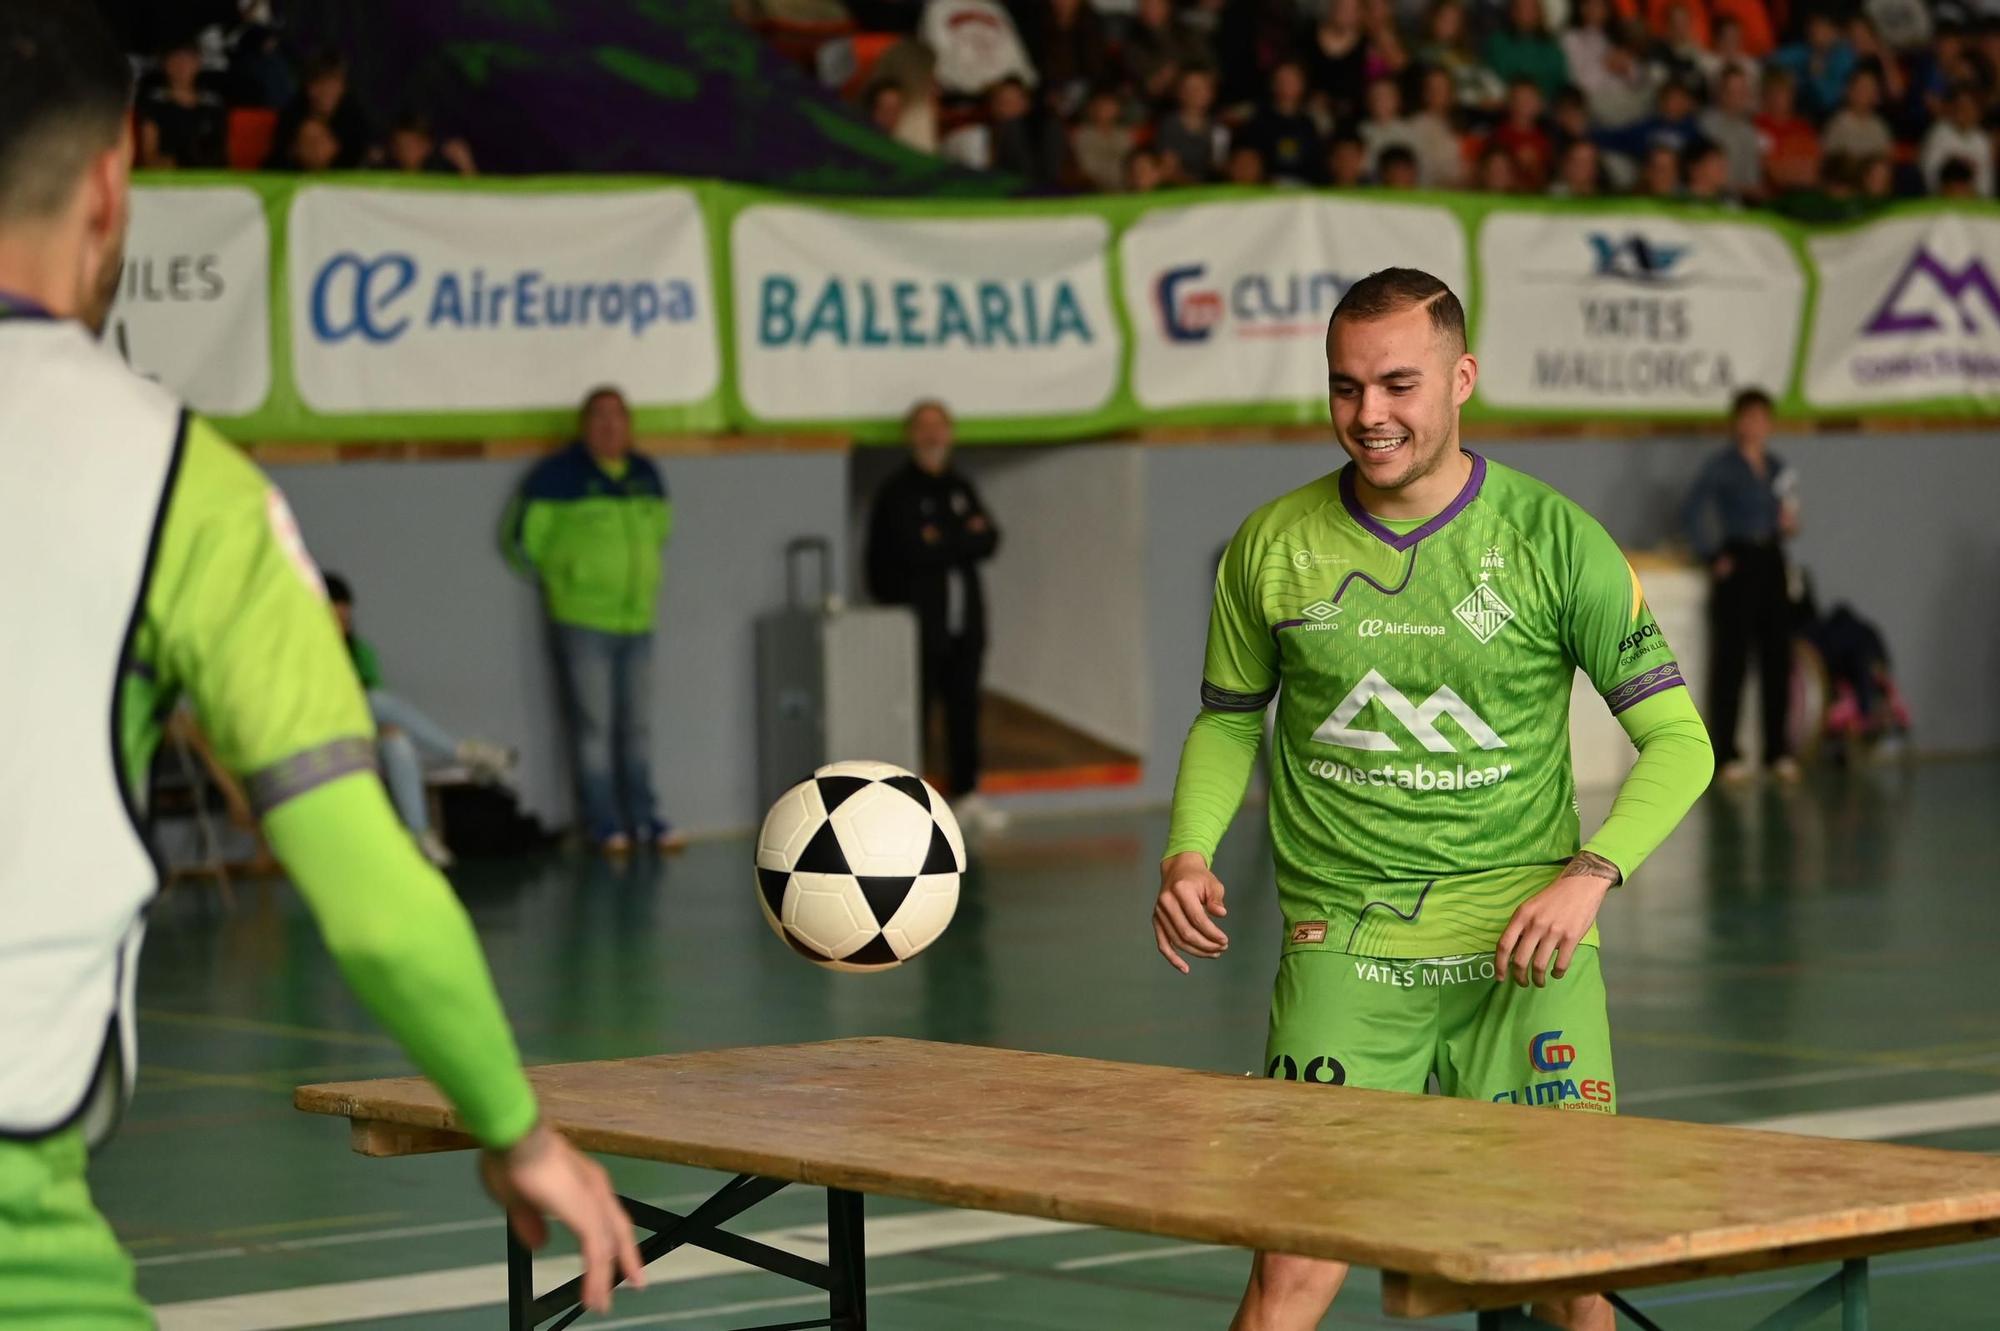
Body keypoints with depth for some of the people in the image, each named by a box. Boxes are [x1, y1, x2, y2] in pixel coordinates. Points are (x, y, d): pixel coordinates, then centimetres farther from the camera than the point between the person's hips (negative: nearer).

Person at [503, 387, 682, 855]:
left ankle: (644, 819, 16)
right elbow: (521, 540, -1)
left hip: (638, 621, 5)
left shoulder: (647, 475, 10)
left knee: (638, 726, 9)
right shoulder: (557, 476, -6)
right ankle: (603, 823, 2)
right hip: (581, 622, -5)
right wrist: (560, 581, 5)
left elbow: (660, 529, 26)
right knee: (593, 725, -4)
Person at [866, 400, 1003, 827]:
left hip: (964, 617, 6)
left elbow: (989, 541, 4)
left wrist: (944, 540, -10)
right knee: (916, 711, -6)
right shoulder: (897, 492, -4)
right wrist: (964, 540, -9)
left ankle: (965, 792, 18)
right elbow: (914, 549, -18)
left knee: (964, 707, 9)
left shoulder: (960, 488, 16)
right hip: (919, 619, -6)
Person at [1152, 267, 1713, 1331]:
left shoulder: (1555, 540, -2)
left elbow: (1678, 740, 2)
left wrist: (1590, 874, -14)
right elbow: (1228, 721, 18)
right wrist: (1187, 853, -1)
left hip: (1522, 955, 0)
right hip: (1340, 951, 0)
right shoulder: (1270, 547, 3)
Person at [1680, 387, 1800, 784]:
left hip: (1771, 561, 6)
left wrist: (1789, 526, 0)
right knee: (1731, 658, -5)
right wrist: (1712, 557, -12)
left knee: (1777, 655, 5)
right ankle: (1726, 754, -2)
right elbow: (1691, 513, -11)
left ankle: (1777, 750, 12)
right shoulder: (1721, 465, -4)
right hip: (1738, 562, -6)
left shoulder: (1776, 467, 14)